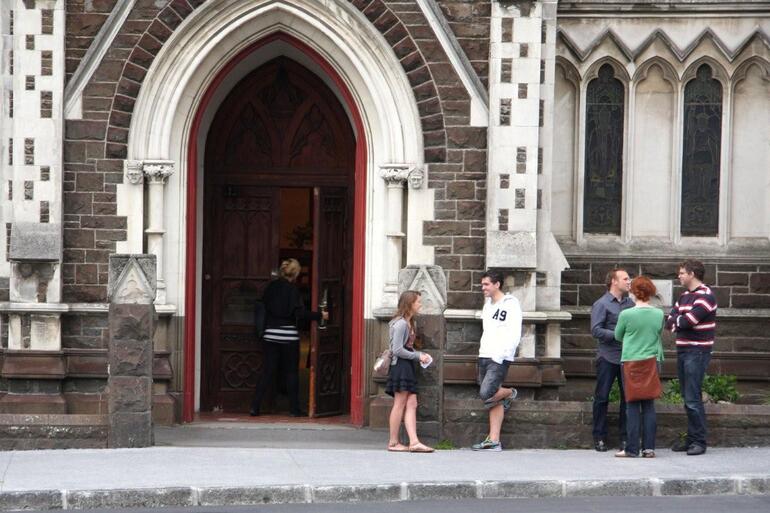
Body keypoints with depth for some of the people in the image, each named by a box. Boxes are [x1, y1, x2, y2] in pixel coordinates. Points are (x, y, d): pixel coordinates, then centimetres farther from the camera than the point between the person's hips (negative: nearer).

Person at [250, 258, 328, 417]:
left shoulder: (271, 287, 4)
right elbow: (300, 313, -13)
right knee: (291, 372, 6)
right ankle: (294, 408, 8)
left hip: (270, 334, 4)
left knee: (267, 372, 6)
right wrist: (319, 316, -3)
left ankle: (255, 407, 0)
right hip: (288, 336, -4)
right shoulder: (292, 289, -10)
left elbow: (264, 304, 12)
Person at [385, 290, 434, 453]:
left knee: (411, 404, 2)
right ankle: (393, 442, 0)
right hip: (400, 366, -10)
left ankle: (414, 442, -3)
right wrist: (418, 356, -12)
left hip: (408, 367, 10)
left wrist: (420, 355, 5)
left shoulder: (408, 323, 17)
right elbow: (398, 350, -18)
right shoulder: (401, 324, -13)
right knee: (400, 404, -5)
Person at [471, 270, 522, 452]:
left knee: (486, 394, -18)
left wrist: (500, 355, -18)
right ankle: (494, 441, 4)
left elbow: (514, 335, -13)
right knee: (492, 402, 5)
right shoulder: (488, 304, 18)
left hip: (500, 359, -8)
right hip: (485, 356, 8)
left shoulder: (510, 305, -7)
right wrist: (483, 351, 10)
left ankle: (509, 394, 12)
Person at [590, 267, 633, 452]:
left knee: (628, 397, 4)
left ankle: (625, 437, 13)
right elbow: (596, 330, -11)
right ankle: (599, 438, 8)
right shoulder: (602, 304, -4)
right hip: (607, 357, -5)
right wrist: (618, 335, -17)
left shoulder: (630, 303, 11)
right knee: (602, 397, 1)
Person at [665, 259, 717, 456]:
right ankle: (691, 438, 16)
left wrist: (676, 321, 0)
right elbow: (670, 322, 9)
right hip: (682, 351, 8)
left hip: (697, 352, -8)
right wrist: (681, 321, -11)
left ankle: (699, 441, -5)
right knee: (688, 398, 11)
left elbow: (687, 321, -20)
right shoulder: (684, 297, 17)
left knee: (693, 399, -10)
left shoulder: (705, 296, -11)